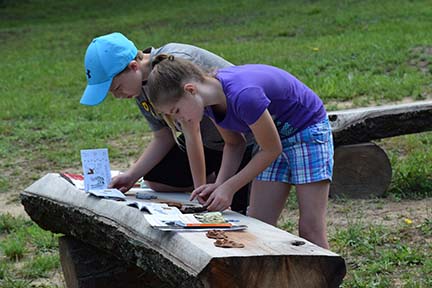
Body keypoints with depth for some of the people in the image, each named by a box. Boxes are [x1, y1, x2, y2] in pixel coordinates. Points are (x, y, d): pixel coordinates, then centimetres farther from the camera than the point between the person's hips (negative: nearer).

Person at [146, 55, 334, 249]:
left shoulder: (243, 96, -35)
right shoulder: (210, 103, -10)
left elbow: (272, 149, -23)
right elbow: (234, 144, 5)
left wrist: (229, 187, -18)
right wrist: (219, 185, -11)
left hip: (308, 131, -8)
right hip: (274, 136, 8)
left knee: (310, 228, -9)